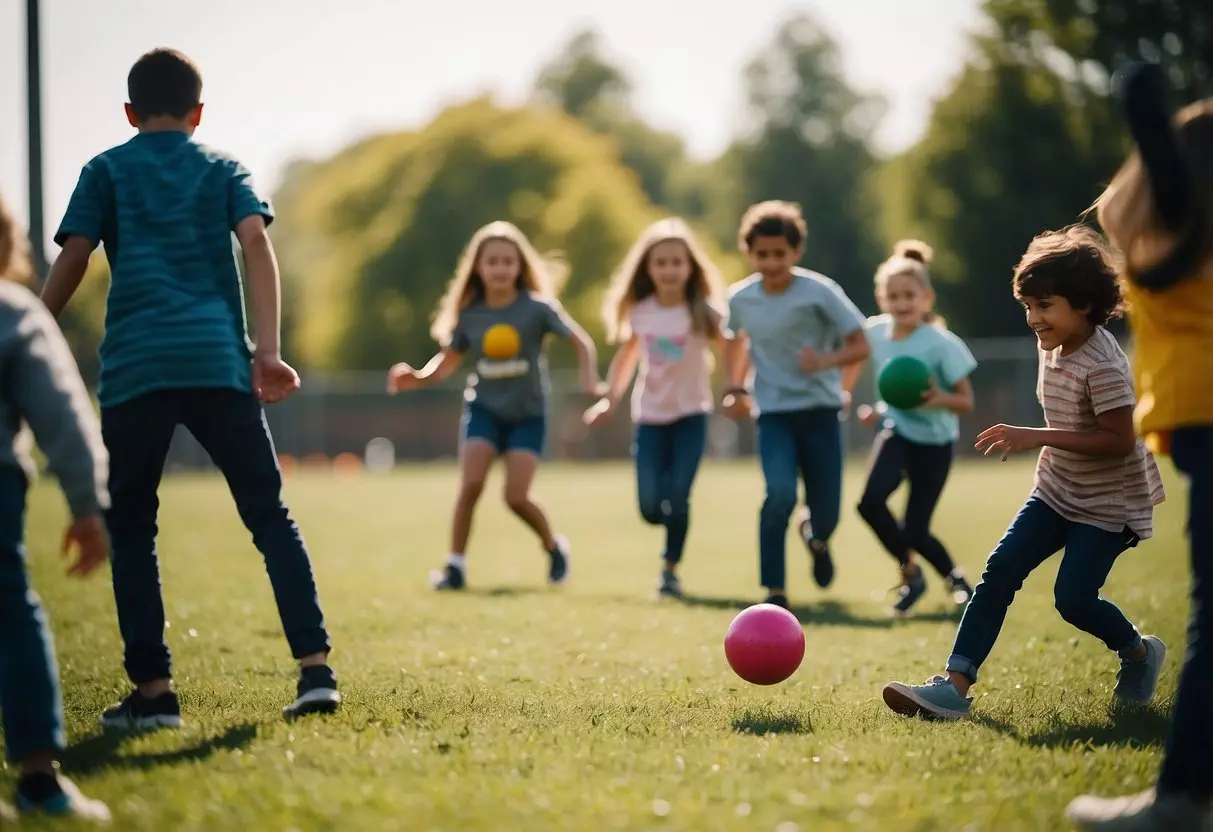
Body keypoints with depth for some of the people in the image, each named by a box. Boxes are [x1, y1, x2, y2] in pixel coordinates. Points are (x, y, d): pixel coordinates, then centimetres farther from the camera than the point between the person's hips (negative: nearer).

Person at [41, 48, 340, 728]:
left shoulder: (106, 171, 13)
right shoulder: (224, 168, 16)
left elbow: (71, 262, 3)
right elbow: (257, 243, 0)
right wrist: (268, 351, -6)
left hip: (133, 370, -1)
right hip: (220, 362, 1)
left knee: (131, 530, 9)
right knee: (270, 516, 7)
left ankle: (154, 690, 4)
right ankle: (316, 668, -4)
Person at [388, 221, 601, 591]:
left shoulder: (537, 307, -12)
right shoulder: (469, 314, -5)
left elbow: (581, 341, -8)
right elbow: (448, 361, 3)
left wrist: (589, 380, -23)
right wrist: (416, 378, -16)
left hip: (527, 412, -2)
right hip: (483, 408, 2)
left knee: (516, 496, -11)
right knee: (470, 484, -16)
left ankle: (554, 546, 18)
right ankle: (456, 564, -3)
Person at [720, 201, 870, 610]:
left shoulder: (820, 292, -14)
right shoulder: (740, 299, -4)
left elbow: (860, 346, -11)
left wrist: (826, 361, -30)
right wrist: (735, 388, 6)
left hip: (821, 410, -1)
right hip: (774, 412, 1)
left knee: (826, 514, 2)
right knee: (780, 494, -23)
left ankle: (816, 537, 42)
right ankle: (774, 591, -10)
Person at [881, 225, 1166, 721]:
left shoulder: (1102, 365, -24)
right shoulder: (1052, 345, 3)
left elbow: (1119, 440, -29)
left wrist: (1038, 437, -31)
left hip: (1109, 503, -8)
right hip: (1058, 490, 8)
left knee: (1073, 598, -15)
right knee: (999, 570, -8)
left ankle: (1140, 653, 17)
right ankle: (956, 685, -14)